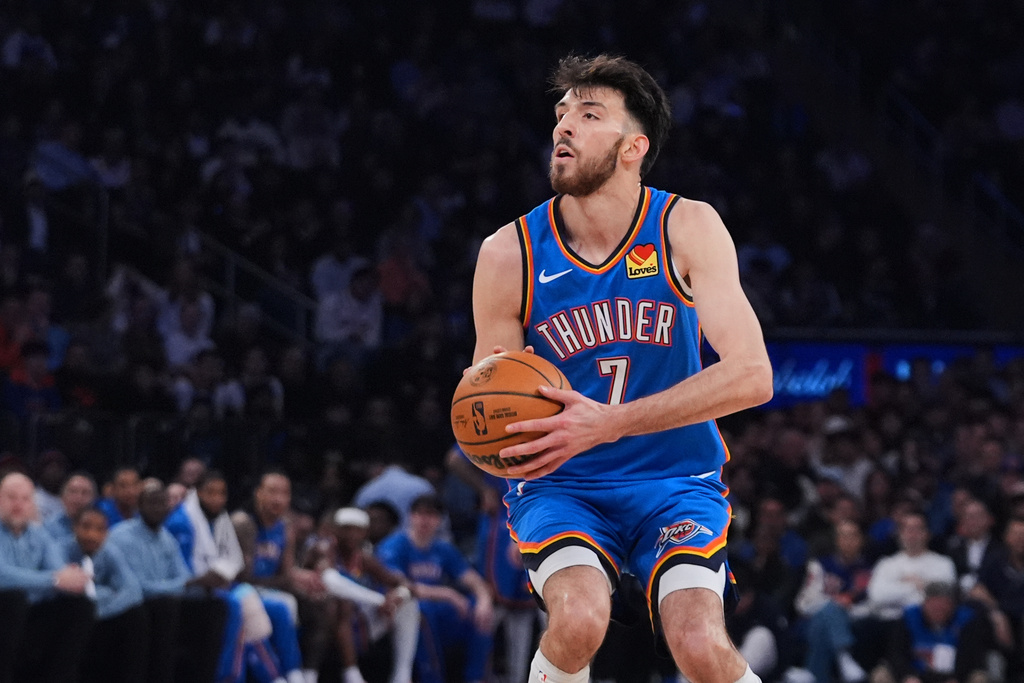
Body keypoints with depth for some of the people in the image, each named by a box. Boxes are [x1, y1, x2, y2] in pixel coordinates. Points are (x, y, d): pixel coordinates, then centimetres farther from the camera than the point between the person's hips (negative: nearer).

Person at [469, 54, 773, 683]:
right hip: (559, 486, 0)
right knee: (578, 622, -29)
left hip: (676, 483, 0)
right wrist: (513, 446, -25)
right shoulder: (510, 254, -8)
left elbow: (751, 375, -21)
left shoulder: (687, 228, -10)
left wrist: (607, 424, -31)